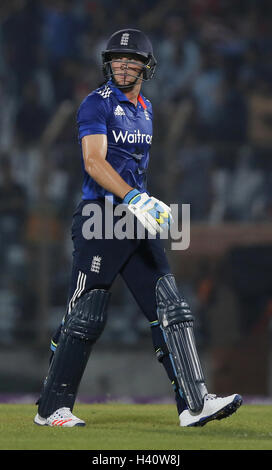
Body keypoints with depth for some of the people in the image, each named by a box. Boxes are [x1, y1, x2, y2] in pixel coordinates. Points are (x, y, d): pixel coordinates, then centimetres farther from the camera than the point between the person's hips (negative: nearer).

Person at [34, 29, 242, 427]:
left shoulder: (145, 110, 18)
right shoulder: (98, 104, -8)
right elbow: (94, 161, -21)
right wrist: (134, 198, -33)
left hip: (137, 222, 7)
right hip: (100, 221, -7)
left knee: (170, 309, -2)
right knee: (87, 317, -7)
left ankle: (194, 403, -5)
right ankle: (51, 409, 4)